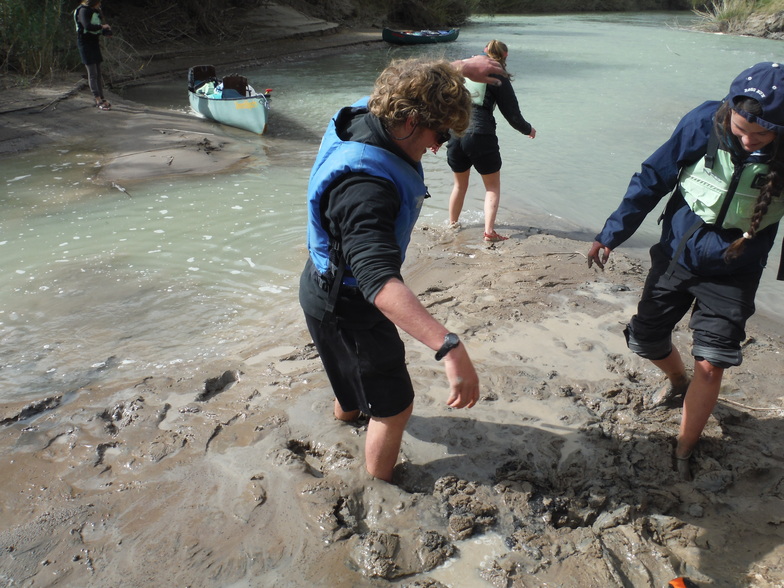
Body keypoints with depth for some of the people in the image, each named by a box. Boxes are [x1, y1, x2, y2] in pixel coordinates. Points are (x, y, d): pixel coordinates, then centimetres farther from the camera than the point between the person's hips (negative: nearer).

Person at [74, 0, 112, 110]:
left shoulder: (97, 11, 11)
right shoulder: (83, 10, -14)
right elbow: (87, 26, -28)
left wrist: (107, 30, -6)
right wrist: (101, 26, -15)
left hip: (94, 43, 8)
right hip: (85, 44, -8)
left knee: (98, 72, 9)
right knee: (92, 73, -7)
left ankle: (101, 98, 14)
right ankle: (98, 100, -5)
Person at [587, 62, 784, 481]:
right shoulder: (705, 123, -18)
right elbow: (652, 179, -8)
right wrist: (611, 234, -7)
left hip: (731, 275, -2)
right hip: (676, 256, 2)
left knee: (710, 365, -8)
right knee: (646, 341, 11)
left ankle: (682, 454, 11)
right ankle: (679, 380, 46)